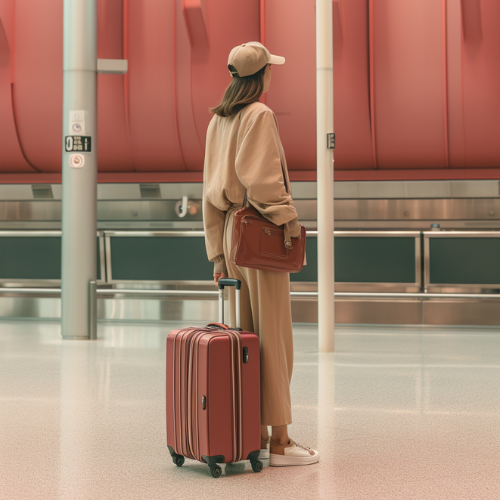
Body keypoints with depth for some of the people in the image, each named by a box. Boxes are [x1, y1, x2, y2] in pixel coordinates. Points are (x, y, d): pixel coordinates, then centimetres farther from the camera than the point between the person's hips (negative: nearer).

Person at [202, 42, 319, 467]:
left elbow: (211, 191, 14)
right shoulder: (260, 115, -10)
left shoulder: (218, 120, 14)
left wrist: (218, 252, 15)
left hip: (230, 232, 8)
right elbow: (259, 177, -22)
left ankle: (255, 434, 15)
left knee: (246, 337, 11)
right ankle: (279, 441, -1)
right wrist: (289, 217, -11)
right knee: (274, 338, -5)